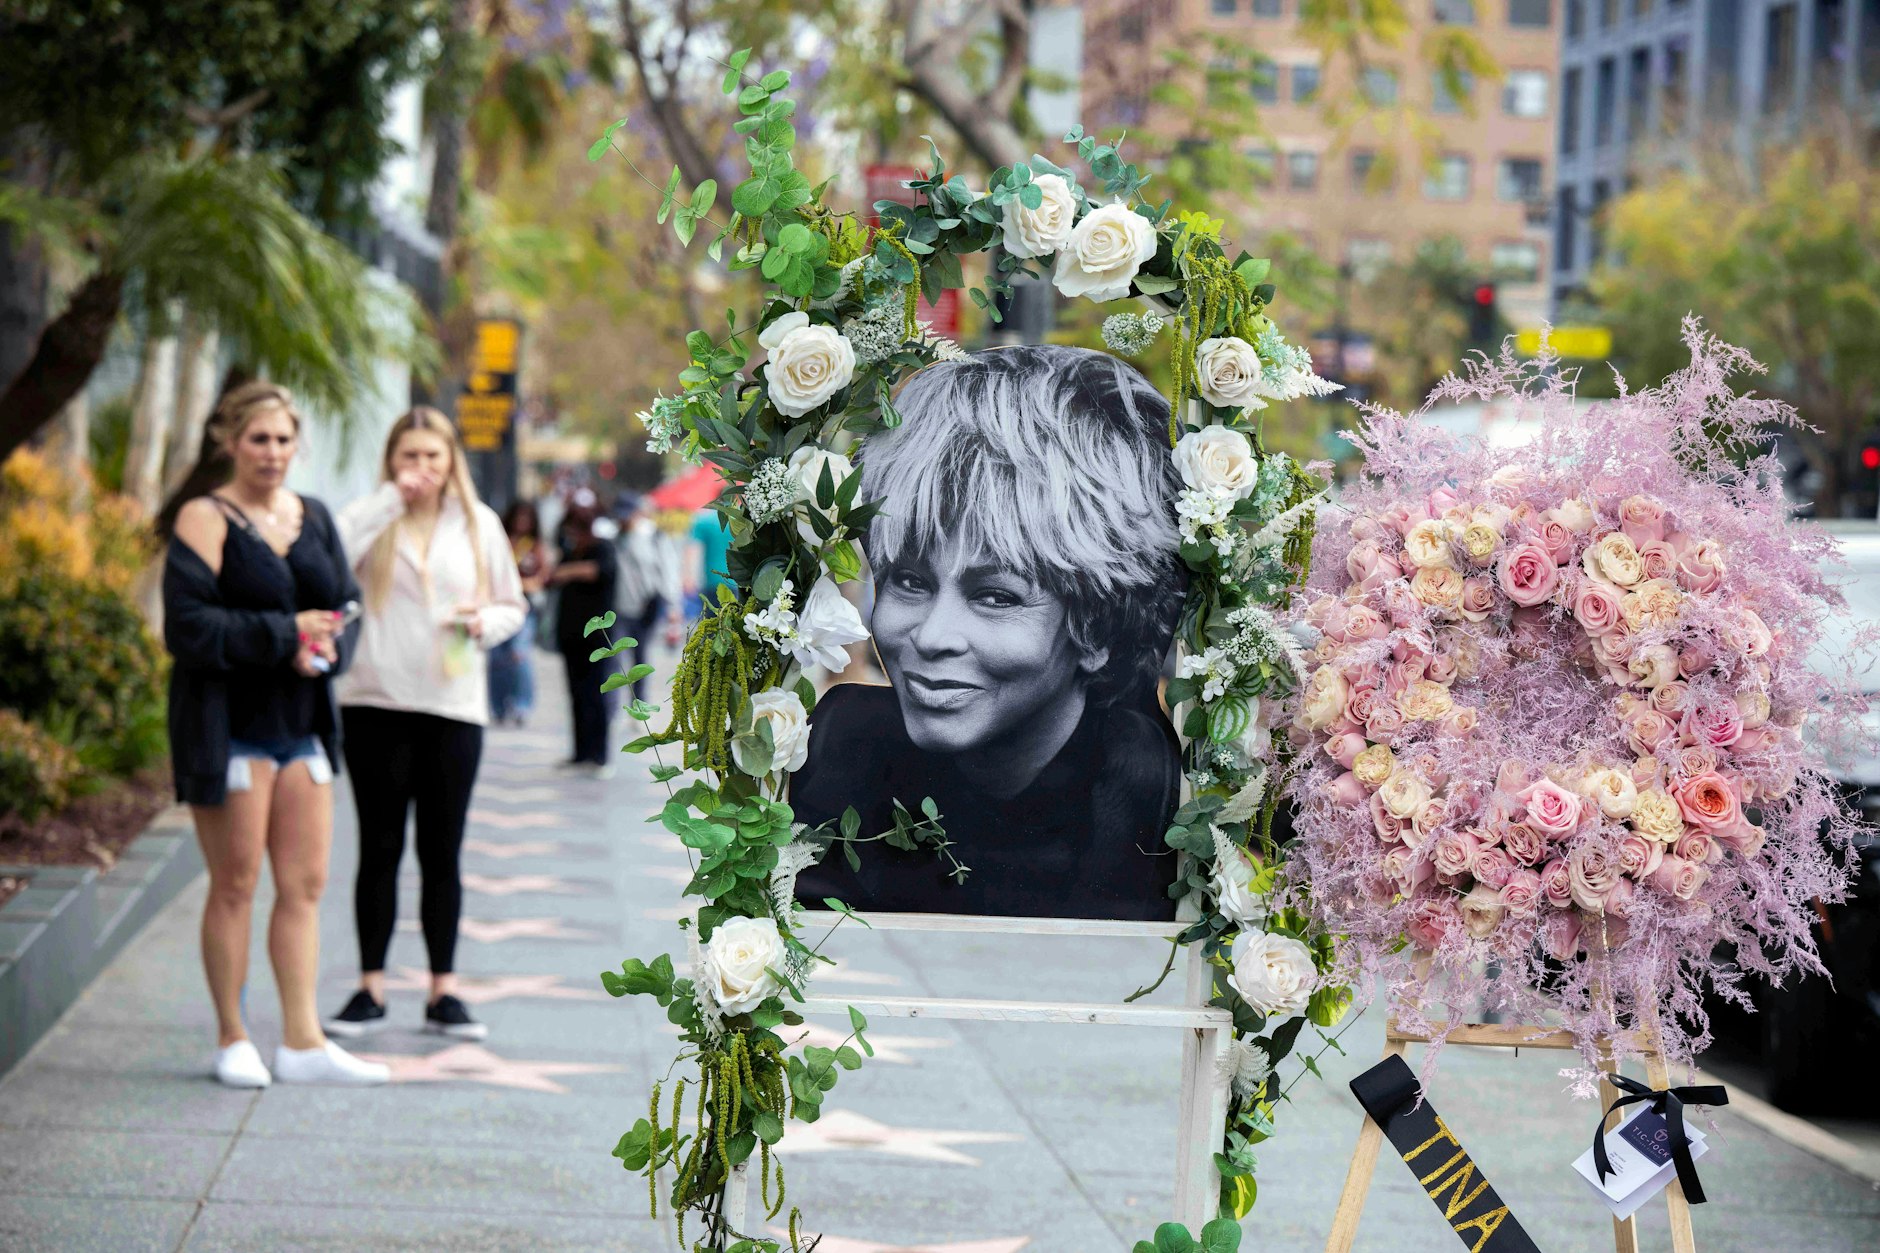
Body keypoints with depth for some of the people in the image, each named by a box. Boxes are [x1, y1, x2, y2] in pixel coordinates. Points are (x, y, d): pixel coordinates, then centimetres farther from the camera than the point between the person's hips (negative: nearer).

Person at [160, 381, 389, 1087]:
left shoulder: (313, 519, 13)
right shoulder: (205, 520, -7)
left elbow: (346, 607, 15)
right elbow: (187, 625, -16)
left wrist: (326, 645, -8)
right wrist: (284, 635, -18)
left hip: (301, 721, 6)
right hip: (227, 724, -6)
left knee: (305, 883, 5)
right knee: (235, 885, 1)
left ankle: (302, 1042, 10)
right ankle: (233, 1041, 11)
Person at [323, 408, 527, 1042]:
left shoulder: (478, 523, 10)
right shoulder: (372, 518, 2)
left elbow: (513, 605, 16)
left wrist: (485, 622, -6)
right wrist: (391, 499, -16)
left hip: (453, 705, 2)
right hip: (376, 703, -2)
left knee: (441, 853, 6)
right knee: (380, 850, 3)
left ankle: (444, 990, 12)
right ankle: (371, 988, 10)